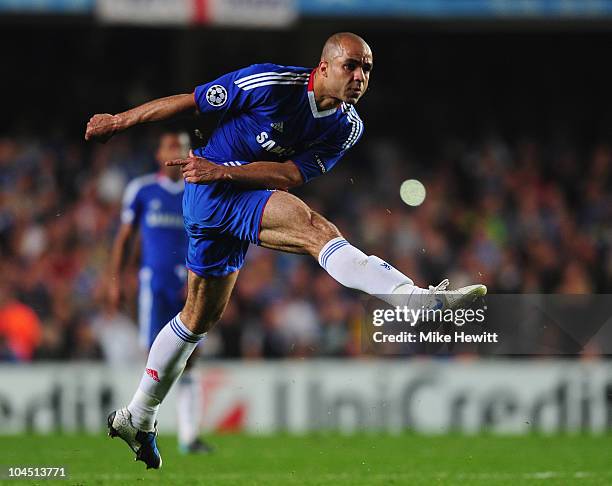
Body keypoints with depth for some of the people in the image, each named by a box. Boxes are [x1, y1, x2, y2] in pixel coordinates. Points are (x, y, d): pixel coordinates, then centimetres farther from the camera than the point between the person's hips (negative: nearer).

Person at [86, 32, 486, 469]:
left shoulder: (347, 127, -1)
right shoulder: (271, 83, -17)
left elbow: (292, 175, -10)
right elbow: (188, 102, -8)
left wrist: (222, 170, -23)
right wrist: (119, 121, -1)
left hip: (245, 202, 8)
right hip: (211, 191, -8)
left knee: (200, 319, 18)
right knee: (315, 228, -30)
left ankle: (137, 419, 31)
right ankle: (418, 300, -50)